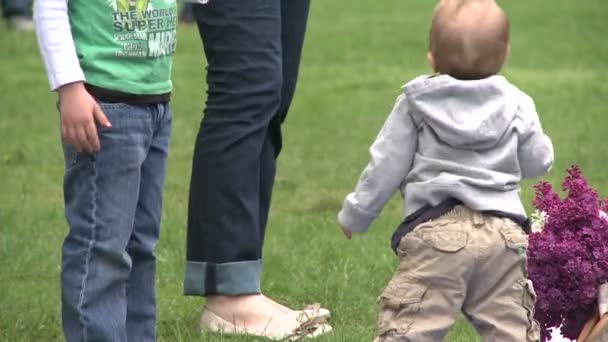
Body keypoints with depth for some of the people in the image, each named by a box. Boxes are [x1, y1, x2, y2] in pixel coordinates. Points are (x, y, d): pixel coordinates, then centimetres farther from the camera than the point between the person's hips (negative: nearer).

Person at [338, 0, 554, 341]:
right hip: (504, 232, 3)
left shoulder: (416, 104, 4)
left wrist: (356, 214, 17)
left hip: (437, 232, -3)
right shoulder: (516, 105, 9)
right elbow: (538, 162, 18)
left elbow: (387, 165, 5)